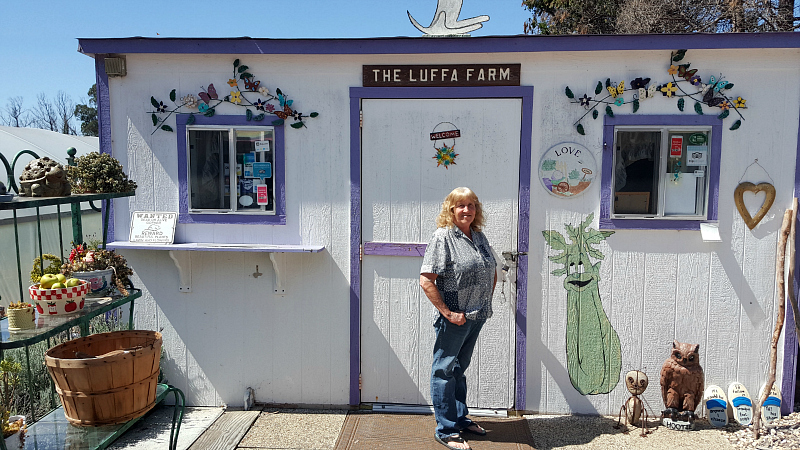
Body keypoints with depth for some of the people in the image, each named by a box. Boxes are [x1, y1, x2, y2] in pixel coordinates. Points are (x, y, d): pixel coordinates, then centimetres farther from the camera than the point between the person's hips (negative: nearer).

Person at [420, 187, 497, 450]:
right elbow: (426, 281, -19)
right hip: (454, 318, -7)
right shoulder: (443, 237, -13)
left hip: (477, 317, 7)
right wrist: (447, 313, -19)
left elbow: (492, 272, 22)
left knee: (459, 369, 20)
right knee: (445, 371, 4)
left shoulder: (479, 237, 9)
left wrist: (486, 301, 11)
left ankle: (460, 419, 34)